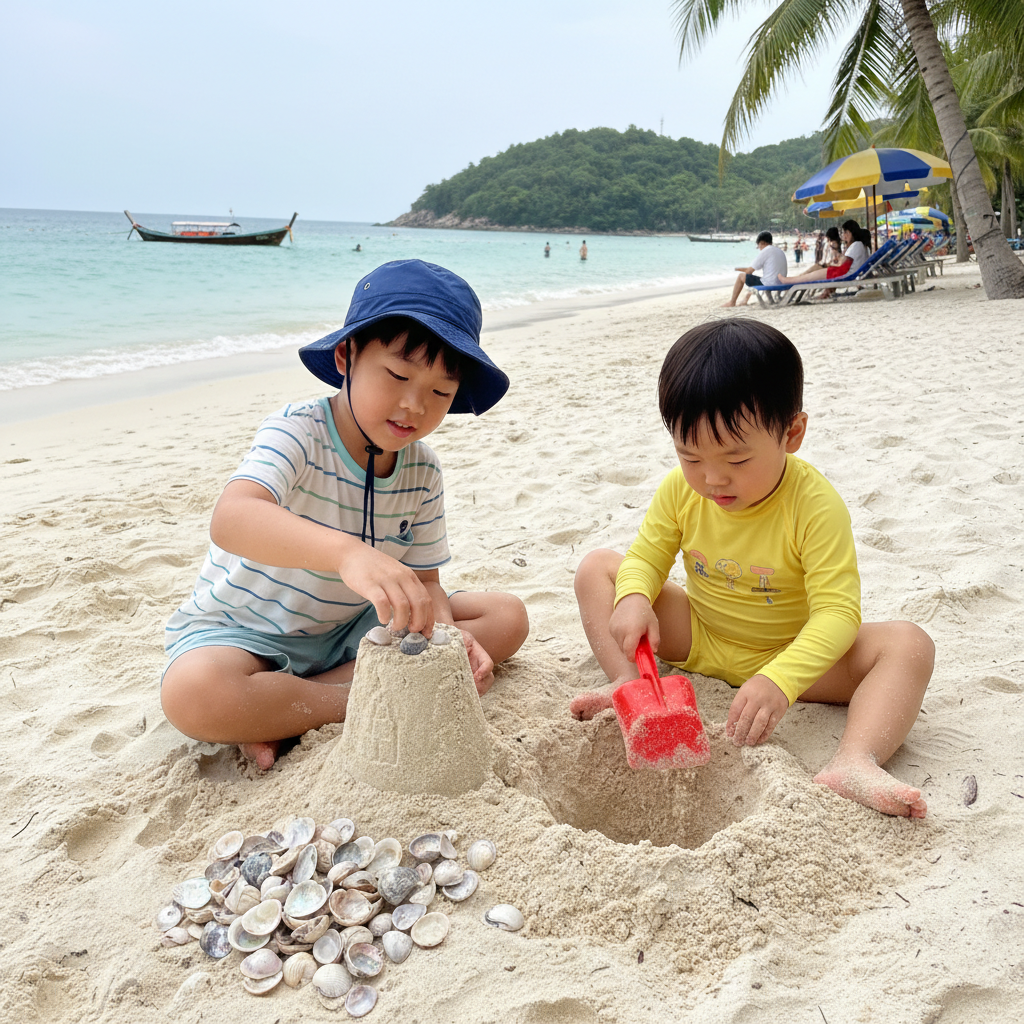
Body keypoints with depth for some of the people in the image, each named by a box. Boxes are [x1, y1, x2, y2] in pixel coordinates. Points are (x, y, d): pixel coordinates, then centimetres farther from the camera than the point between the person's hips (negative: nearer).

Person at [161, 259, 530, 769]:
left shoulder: (422, 473, -5)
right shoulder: (296, 433, -23)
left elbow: (424, 582, -1)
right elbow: (230, 520, -44)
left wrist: (445, 633, -25)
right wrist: (347, 551, -62)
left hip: (350, 630, 6)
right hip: (244, 631, -6)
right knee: (193, 691, -38)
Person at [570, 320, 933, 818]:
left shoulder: (815, 506, -26)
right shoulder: (680, 489, -13)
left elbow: (837, 611, -29)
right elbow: (647, 557, -2)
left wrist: (779, 680, -46)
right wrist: (633, 599, -27)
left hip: (788, 654, -3)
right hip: (699, 640, 4)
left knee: (908, 645, -27)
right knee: (597, 567, -7)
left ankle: (853, 763, -46)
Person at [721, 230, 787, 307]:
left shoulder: (764, 252, -11)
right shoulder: (781, 251, 12)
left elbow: (749, 271, -8)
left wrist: (736, 268, 13)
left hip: (768, 284, -8)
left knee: (741, 276, 8)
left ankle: (732, 302, 18)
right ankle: (745, 300, 39)